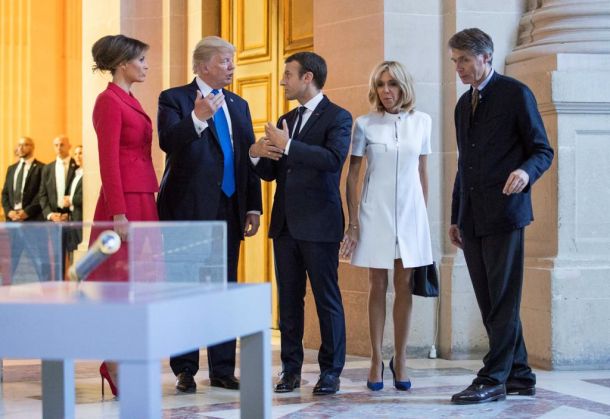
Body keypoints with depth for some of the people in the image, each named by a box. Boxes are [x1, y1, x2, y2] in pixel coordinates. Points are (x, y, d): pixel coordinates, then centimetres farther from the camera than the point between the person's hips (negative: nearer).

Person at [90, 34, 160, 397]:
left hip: (142, 201, 9)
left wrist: (148, 205, 16)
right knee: (122, 282, -5)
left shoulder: (130, 101, 17)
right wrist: (119, 214, -21)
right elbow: (108, 162, -16)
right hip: (125, 202, -9)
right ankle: (116, 363, 1)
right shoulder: (109, 101, -9)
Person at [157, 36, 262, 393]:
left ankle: (223, 369, 15)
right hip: (189, 209, -5)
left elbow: (250, 158, 15)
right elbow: (168, 141, -21)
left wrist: (254, 207, 9)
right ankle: (185, 370, 8)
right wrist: (197, 118, -38)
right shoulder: (174, 99, -3)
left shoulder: (239, 106, 16)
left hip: (229, 210, 6)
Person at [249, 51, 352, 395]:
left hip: (319, 224, -7)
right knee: (289, 299, 8)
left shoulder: (337, 117, -4)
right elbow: (270, 173, 17)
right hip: (286, 224, 7)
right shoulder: (286, 121, 18)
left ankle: (331, 372, 5)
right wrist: (257, 154, -4)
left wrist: (288, 145, -23)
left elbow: (334, 159, -21)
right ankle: (291, 369, 14)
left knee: (327, 298, -1)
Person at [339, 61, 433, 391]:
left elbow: (422, 172, 11)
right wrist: (353, 222, -4)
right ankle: (376, 360, 9)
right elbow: (352, 175, 0)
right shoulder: (365, 125, -2)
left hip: (409, 211, 2)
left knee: (404, 285, 3)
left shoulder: (421, 122, 5)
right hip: (375, 212, -1)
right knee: (377, 285, 3)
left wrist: (424, 213, 10)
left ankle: (400, 359, 11)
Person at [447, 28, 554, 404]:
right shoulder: (464, 104, 19)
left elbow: (543, 151, -3)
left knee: (503, 301, -4)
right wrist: (456, 218, 21)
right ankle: (519, 375, 15)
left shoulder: (516, 94, -2)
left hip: (503, 212, -7)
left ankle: (493, 380, -2)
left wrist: (526, 171, -25)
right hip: (472, 219, 7)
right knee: (491, 302, 7)